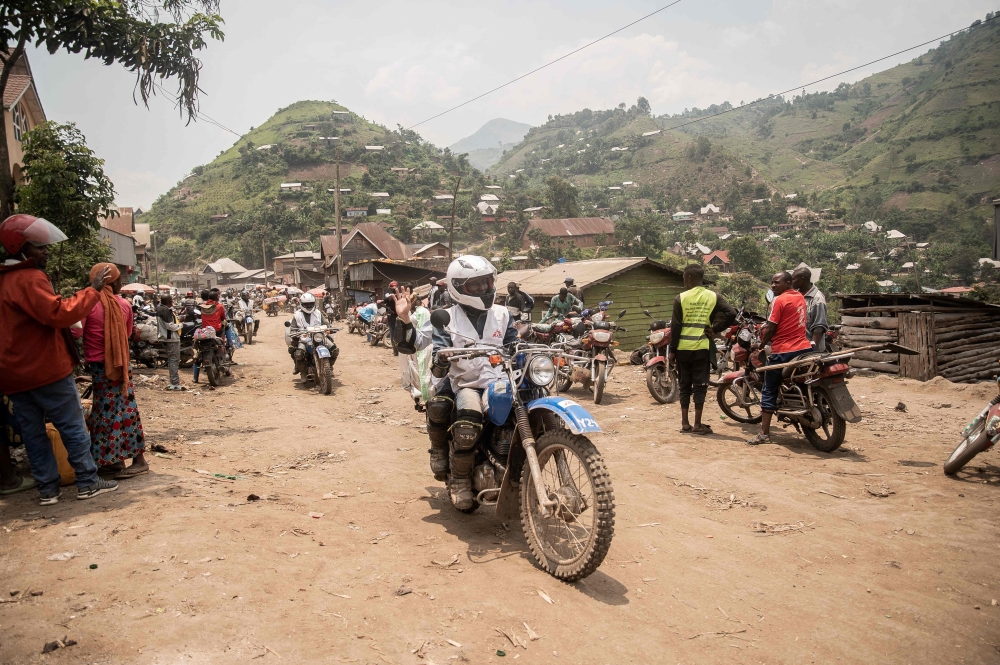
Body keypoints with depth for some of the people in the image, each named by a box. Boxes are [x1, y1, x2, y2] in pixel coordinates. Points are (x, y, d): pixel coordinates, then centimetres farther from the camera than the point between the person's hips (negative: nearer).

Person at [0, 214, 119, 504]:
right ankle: (87, 483, 5)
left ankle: (47, 488, 14)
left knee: (33, 433, 10)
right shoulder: (30, 279, -15)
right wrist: (93, 289, -22)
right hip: (45, 369, -8)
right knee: (73, 427, 1)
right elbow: (60, 314, -25)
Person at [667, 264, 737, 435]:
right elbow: (731, 314, -12)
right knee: (699, 386, 4)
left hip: (683, 348, 0)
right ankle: (698, 424, 4)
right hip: (702, 347, 0)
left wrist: (672, 350, 0)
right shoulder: (713, 297, 1)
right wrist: (715, 328, -1)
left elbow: (675, 326, -5)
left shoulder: (681, 298, -4)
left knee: (684, 385, 9)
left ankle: (685, 423, 11)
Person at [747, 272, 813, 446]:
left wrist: (762, 344, 4)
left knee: (769, 391, -2)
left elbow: (771, 327, -13)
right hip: (804, 348, 8)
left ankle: (764, 433, -5)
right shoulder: (800, 297, 12)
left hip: (782, 351, -7)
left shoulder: (779, 300, -11)